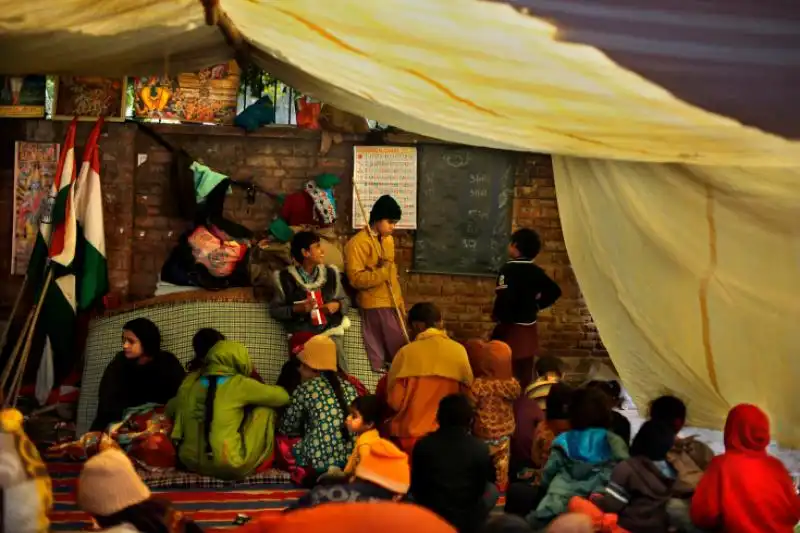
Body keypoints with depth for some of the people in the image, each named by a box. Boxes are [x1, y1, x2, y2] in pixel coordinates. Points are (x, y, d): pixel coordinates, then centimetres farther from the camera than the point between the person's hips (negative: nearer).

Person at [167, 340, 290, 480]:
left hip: (191, 463, 6)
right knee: (265, 410, 8)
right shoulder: (239, 384, -7)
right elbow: (282, 397, 4)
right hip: (231, 466, -6)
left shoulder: (189, 385, 6)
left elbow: (170, 409, 26)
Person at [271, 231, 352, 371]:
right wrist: (296, 309, -12)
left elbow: (345, 300, 18)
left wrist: (337, 305, -5)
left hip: (331, 332, 2)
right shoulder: (286, 278, -1)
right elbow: (274, 309, 4)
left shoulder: (331, 273, 9)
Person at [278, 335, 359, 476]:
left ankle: (326, 473, -1)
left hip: (322, 458, -5)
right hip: (353, 457, 5)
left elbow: (287, 428, 11)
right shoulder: (349, 387, 15)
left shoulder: (305, 389, 3)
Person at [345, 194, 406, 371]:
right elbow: (356, 278, -18)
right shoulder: (358, 243, -13)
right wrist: (382, 272, -25)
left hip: (390, 303, 8)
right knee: (399, 349, -8)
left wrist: (399, 301, 20)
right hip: (375, 305, -8)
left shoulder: (388, 239, 14)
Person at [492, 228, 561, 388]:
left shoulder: (509, 269, -15)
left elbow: (504, 297, -27)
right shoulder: (536, 271, 6)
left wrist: (496, 315, -12)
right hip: (529, 329, 7)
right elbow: (555, 291, 13)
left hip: (510, 328, -7)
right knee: (525, 376, 12)